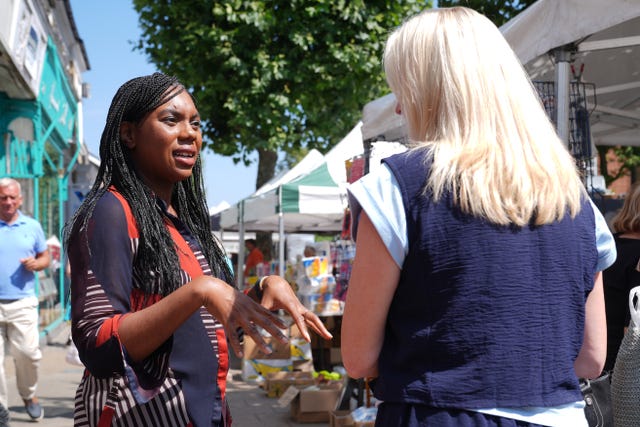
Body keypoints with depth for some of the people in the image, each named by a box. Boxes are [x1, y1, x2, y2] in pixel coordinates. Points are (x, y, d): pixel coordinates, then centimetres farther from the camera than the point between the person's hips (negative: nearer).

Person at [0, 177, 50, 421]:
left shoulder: (32, 226, 9)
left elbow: (45, 257, 16)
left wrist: (36, 264, -6)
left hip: (23, 303, 1)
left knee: (28, 352, -4)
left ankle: (29, 395, 21)